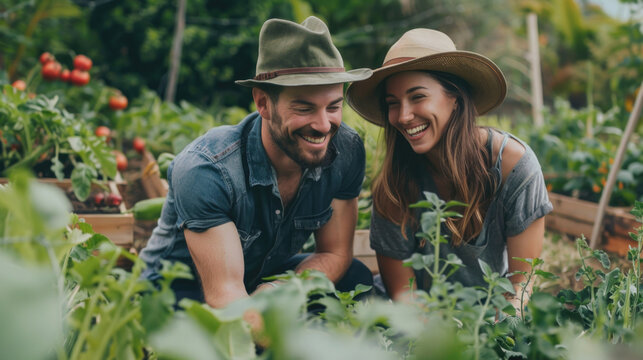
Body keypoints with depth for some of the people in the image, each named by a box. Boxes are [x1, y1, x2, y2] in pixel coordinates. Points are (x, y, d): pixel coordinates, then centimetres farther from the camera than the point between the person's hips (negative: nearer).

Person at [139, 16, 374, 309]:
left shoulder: (346, 150, -17)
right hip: (183, 289, -5)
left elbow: (335, 253, -9)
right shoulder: (205, 169, -32)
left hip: (267, 277, 5)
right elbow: (223, 293, -32)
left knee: (357, 281, -19)